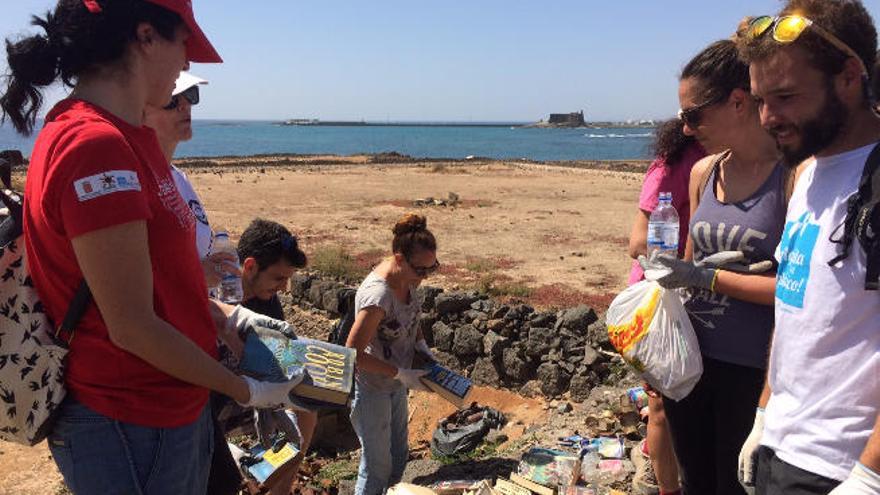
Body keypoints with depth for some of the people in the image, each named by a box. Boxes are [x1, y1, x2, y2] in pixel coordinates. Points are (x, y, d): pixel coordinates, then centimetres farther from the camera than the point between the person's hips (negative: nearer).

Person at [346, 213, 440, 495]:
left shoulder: (406, 277, -9)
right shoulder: (378, 295, -34)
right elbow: (353, 354, -29)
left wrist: (421, 345, -2)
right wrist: (402, 374, -24)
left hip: (395, 384, 8)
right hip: (372, 389, -8)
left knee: (398, 455, 23)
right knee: (378, 465, 7)